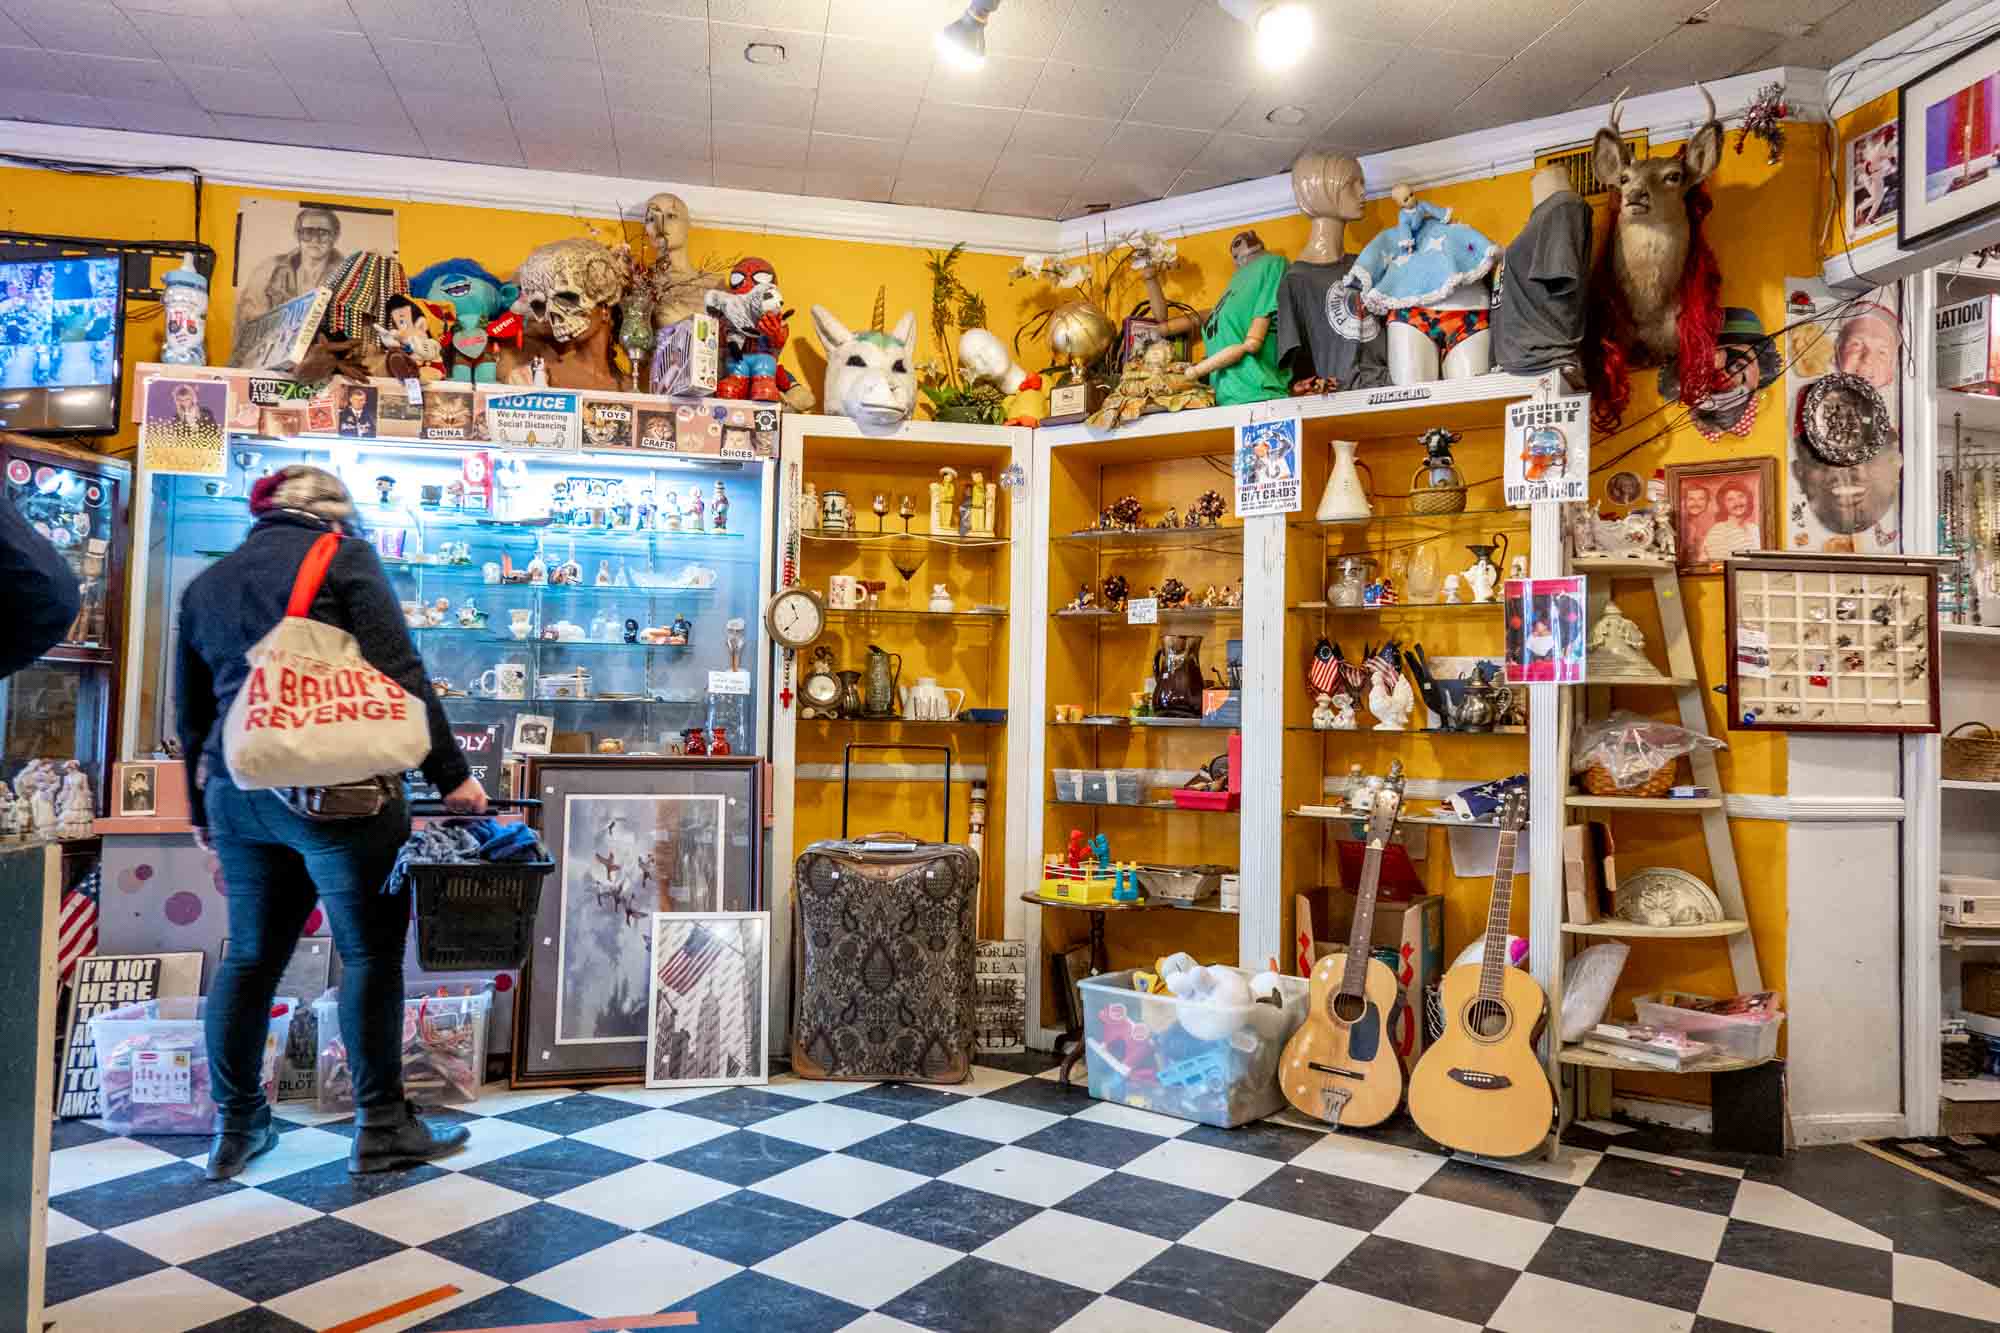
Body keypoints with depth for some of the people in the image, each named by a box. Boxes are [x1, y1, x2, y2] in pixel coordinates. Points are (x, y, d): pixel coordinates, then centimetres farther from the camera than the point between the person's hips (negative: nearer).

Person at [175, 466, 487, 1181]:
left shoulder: (205, 583, 19)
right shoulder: (342, 557, 0)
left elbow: (191, 714, 22)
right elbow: (399, 674, -10)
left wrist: (203, 813, 30)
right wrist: (450, 775, -9)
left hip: (238, 790, 7)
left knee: (250, 956, 15)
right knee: (371, 953, 1)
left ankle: (236, 1128, 25)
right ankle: (380, 1128, 7)